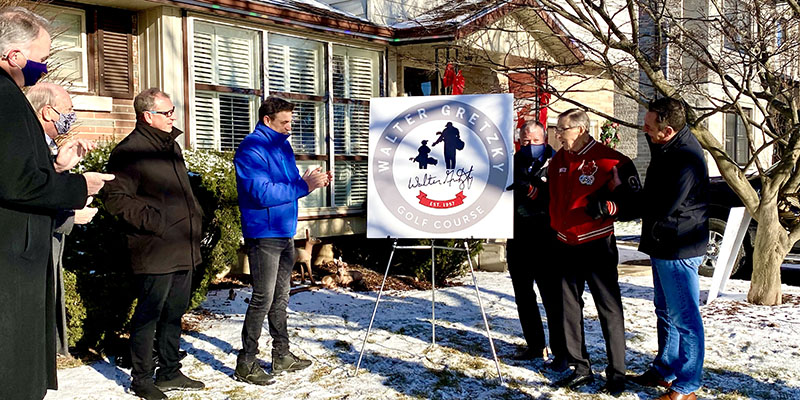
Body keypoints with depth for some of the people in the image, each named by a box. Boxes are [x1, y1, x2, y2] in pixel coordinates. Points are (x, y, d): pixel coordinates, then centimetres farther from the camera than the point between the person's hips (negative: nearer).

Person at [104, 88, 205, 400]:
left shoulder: (171, 144, 16)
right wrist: (153, 222, -19)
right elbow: (116, 198, -15)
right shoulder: (129, 151, -11)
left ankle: (170, 373, 28)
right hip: (155, 253, -8)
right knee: (149, 315, 2)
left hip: (184, 249, 8)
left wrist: (195, 215, 15)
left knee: (174, 314, 16)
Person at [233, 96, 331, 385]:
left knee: (281, 296, 15)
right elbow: (262, 193, -24)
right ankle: (246, 363, 5)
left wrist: (311, 180, -1)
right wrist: (303, 186, -23)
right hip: (263, 234, -9)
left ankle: (282, 355, 26)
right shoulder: (251, 149, -14)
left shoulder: (283, 145, 14)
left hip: (285, 232, 9)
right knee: (263, 298, -6)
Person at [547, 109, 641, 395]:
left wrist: (607, 206, -25)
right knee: (570, 308, 11)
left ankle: (617, 373, 13)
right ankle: (579, 368, 23)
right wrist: (555, 228, 16)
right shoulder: (558, 161, 8)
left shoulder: (610, 162, -13)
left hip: (597, 245, -6)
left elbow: (632, 203, -11)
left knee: (609, 310, 2)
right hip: (566, 245, 7)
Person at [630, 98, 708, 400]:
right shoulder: (669, 148, 5)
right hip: (665, 246, 11)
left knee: (684, 317, 0)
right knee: (666, 310, 20)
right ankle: (665, 370, 35)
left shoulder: (685, 160, -27)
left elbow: (660, 210, -21)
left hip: (679, 249, -11)